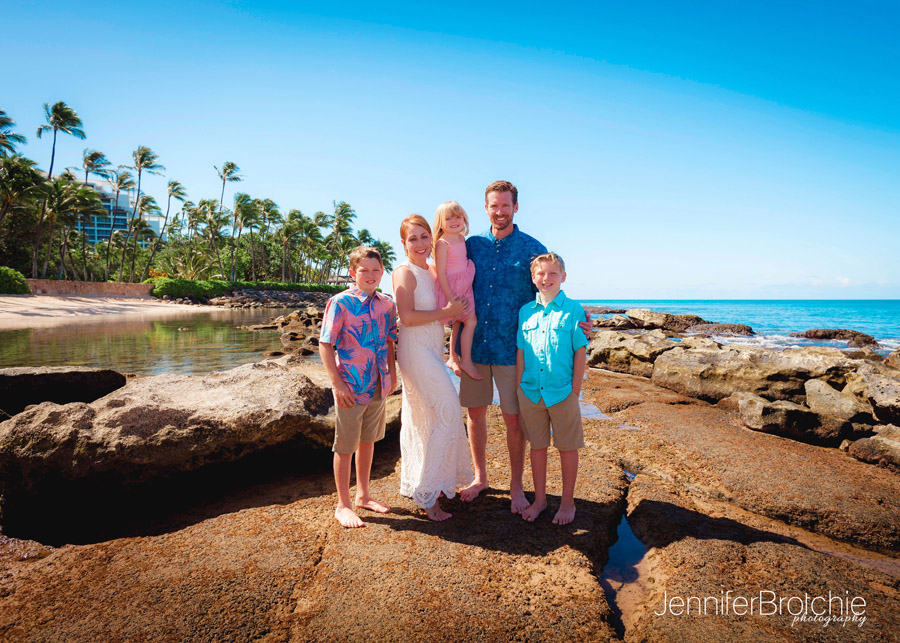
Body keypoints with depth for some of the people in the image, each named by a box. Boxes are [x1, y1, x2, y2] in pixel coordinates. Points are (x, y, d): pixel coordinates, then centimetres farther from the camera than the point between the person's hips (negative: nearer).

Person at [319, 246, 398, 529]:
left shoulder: (386, 304, 3)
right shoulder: (340, 303, -13)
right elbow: (325, 345, -12)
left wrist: (392, 374, 12)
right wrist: (337, 384, -16)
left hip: (379, 386, 6)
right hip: (350, 387, -6)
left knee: (368, 441, 19)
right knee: (345, 446, 6)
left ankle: (363, 495, 37)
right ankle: (343, 505, 23)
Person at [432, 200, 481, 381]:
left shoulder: (462, 239, 8)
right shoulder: (442, 243, -15)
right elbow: (441, 273, -18)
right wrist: (450, 297, -21)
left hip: (464, 288, 8)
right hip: (450, 288, -8)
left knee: (458, 323, 15)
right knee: (471, 320, -9)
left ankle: (453, 358, 29)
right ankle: (466, 361, -1)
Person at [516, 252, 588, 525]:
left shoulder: (573, 310, -4)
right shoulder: (526, 311, 6)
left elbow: (579, 352, -4)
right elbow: (520, 351, 8)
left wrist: (575, 391, -6)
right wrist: (519, 388, 6)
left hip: (562, 393, -3)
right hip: (531, 392, 3)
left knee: (567, 447, 10)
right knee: (537, 446, 15)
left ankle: (567, 502, 28)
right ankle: (539, 499, 31)